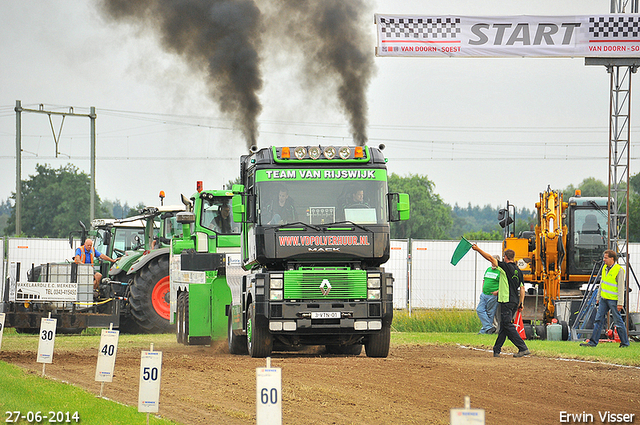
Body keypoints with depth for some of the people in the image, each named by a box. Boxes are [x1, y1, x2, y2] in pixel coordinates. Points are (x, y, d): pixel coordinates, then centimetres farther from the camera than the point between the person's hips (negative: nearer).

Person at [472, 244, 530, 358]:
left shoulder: (506, 266, -8)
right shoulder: (518, 271, 13)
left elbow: (490, 258, -8)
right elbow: (522, 288, 14)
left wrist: (478, 249, 0)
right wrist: (521, 303, 17)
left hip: (507, 302, -8)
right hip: (515, 302, 8)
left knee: (508, 326, -8)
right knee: (503, 326, 13)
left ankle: (523, 348, -15)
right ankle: (496, 350, 16)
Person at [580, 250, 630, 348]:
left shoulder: (619, 270, -14)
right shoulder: (605, 268, 9)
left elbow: (621, 288, -16)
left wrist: (620, 303, -19)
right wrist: (598, 297, 20)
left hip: (613, 299, -7)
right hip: (604, 298, 7)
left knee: (618, 321, 0)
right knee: (598, 319, 3)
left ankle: (625, 342, 10)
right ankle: (593, 342, 4)